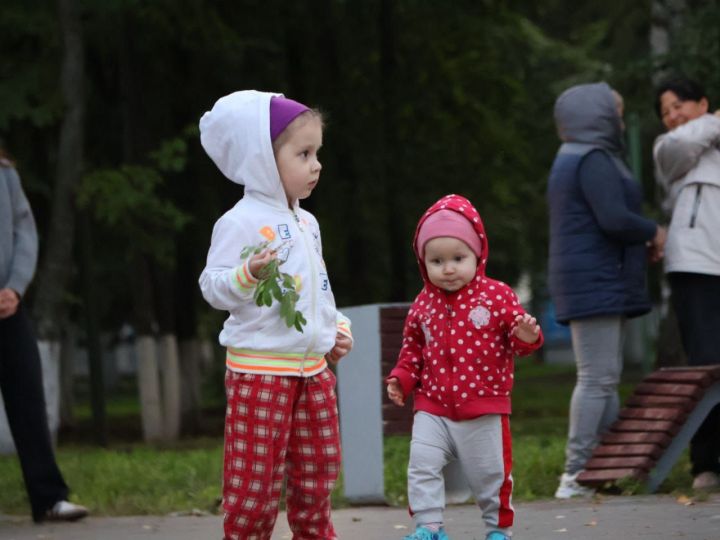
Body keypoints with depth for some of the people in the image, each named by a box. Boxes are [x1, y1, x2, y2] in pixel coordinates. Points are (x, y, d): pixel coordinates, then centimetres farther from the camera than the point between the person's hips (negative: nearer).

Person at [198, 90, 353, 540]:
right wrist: (249, 275, -35)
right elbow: (214, 287, -17)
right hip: (260, 370, -8)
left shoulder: (307, 223, 13)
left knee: (318, 470, 14)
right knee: (257, 477, -5)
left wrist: (337, 329, 14)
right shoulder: (241, 221, -12)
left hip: (312, 368, 8)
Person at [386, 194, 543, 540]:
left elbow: (518, 336, -7)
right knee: (422, 464, -12)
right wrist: (401, 378, 0)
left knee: (490, 474, 9)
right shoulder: (423, 304, 2)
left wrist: (526, 337, -29)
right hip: (433, 409, 2)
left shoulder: (497, 296, -9)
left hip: (485, 410, -2)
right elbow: (413, 349, 13)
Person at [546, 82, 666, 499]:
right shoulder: (593, 160, -13)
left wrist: (642, 240, 8)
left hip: (601, 286, 11)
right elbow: (614, 219, -23)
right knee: (597, 378, -13)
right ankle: (577, 475, -16)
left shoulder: (577, 160, 20)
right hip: (596, 282, -11)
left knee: (606, 378, 10)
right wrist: (654, 232, -6)